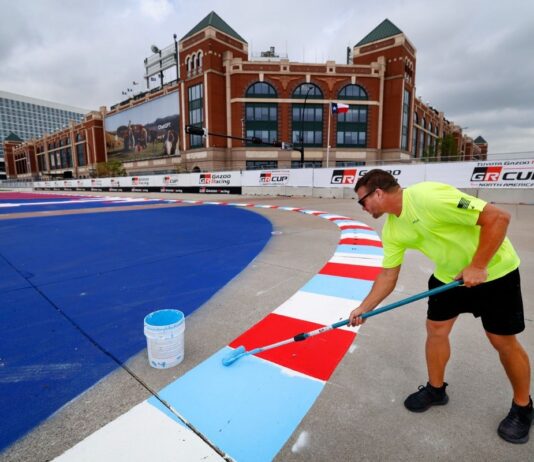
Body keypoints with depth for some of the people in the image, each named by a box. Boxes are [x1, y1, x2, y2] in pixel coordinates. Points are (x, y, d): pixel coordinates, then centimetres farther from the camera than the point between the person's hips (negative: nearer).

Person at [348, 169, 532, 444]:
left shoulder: (429, 196, -33)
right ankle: (436, 389, 29)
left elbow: (498, 217, -29)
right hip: (449, 274, 6)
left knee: (503, 341, 4)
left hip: (493, 271, -6)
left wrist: (477, 267, -27)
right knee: (435, 329, 7)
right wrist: (363, 309, -5)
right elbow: (388, 275, -2)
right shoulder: (392, 230, -8)